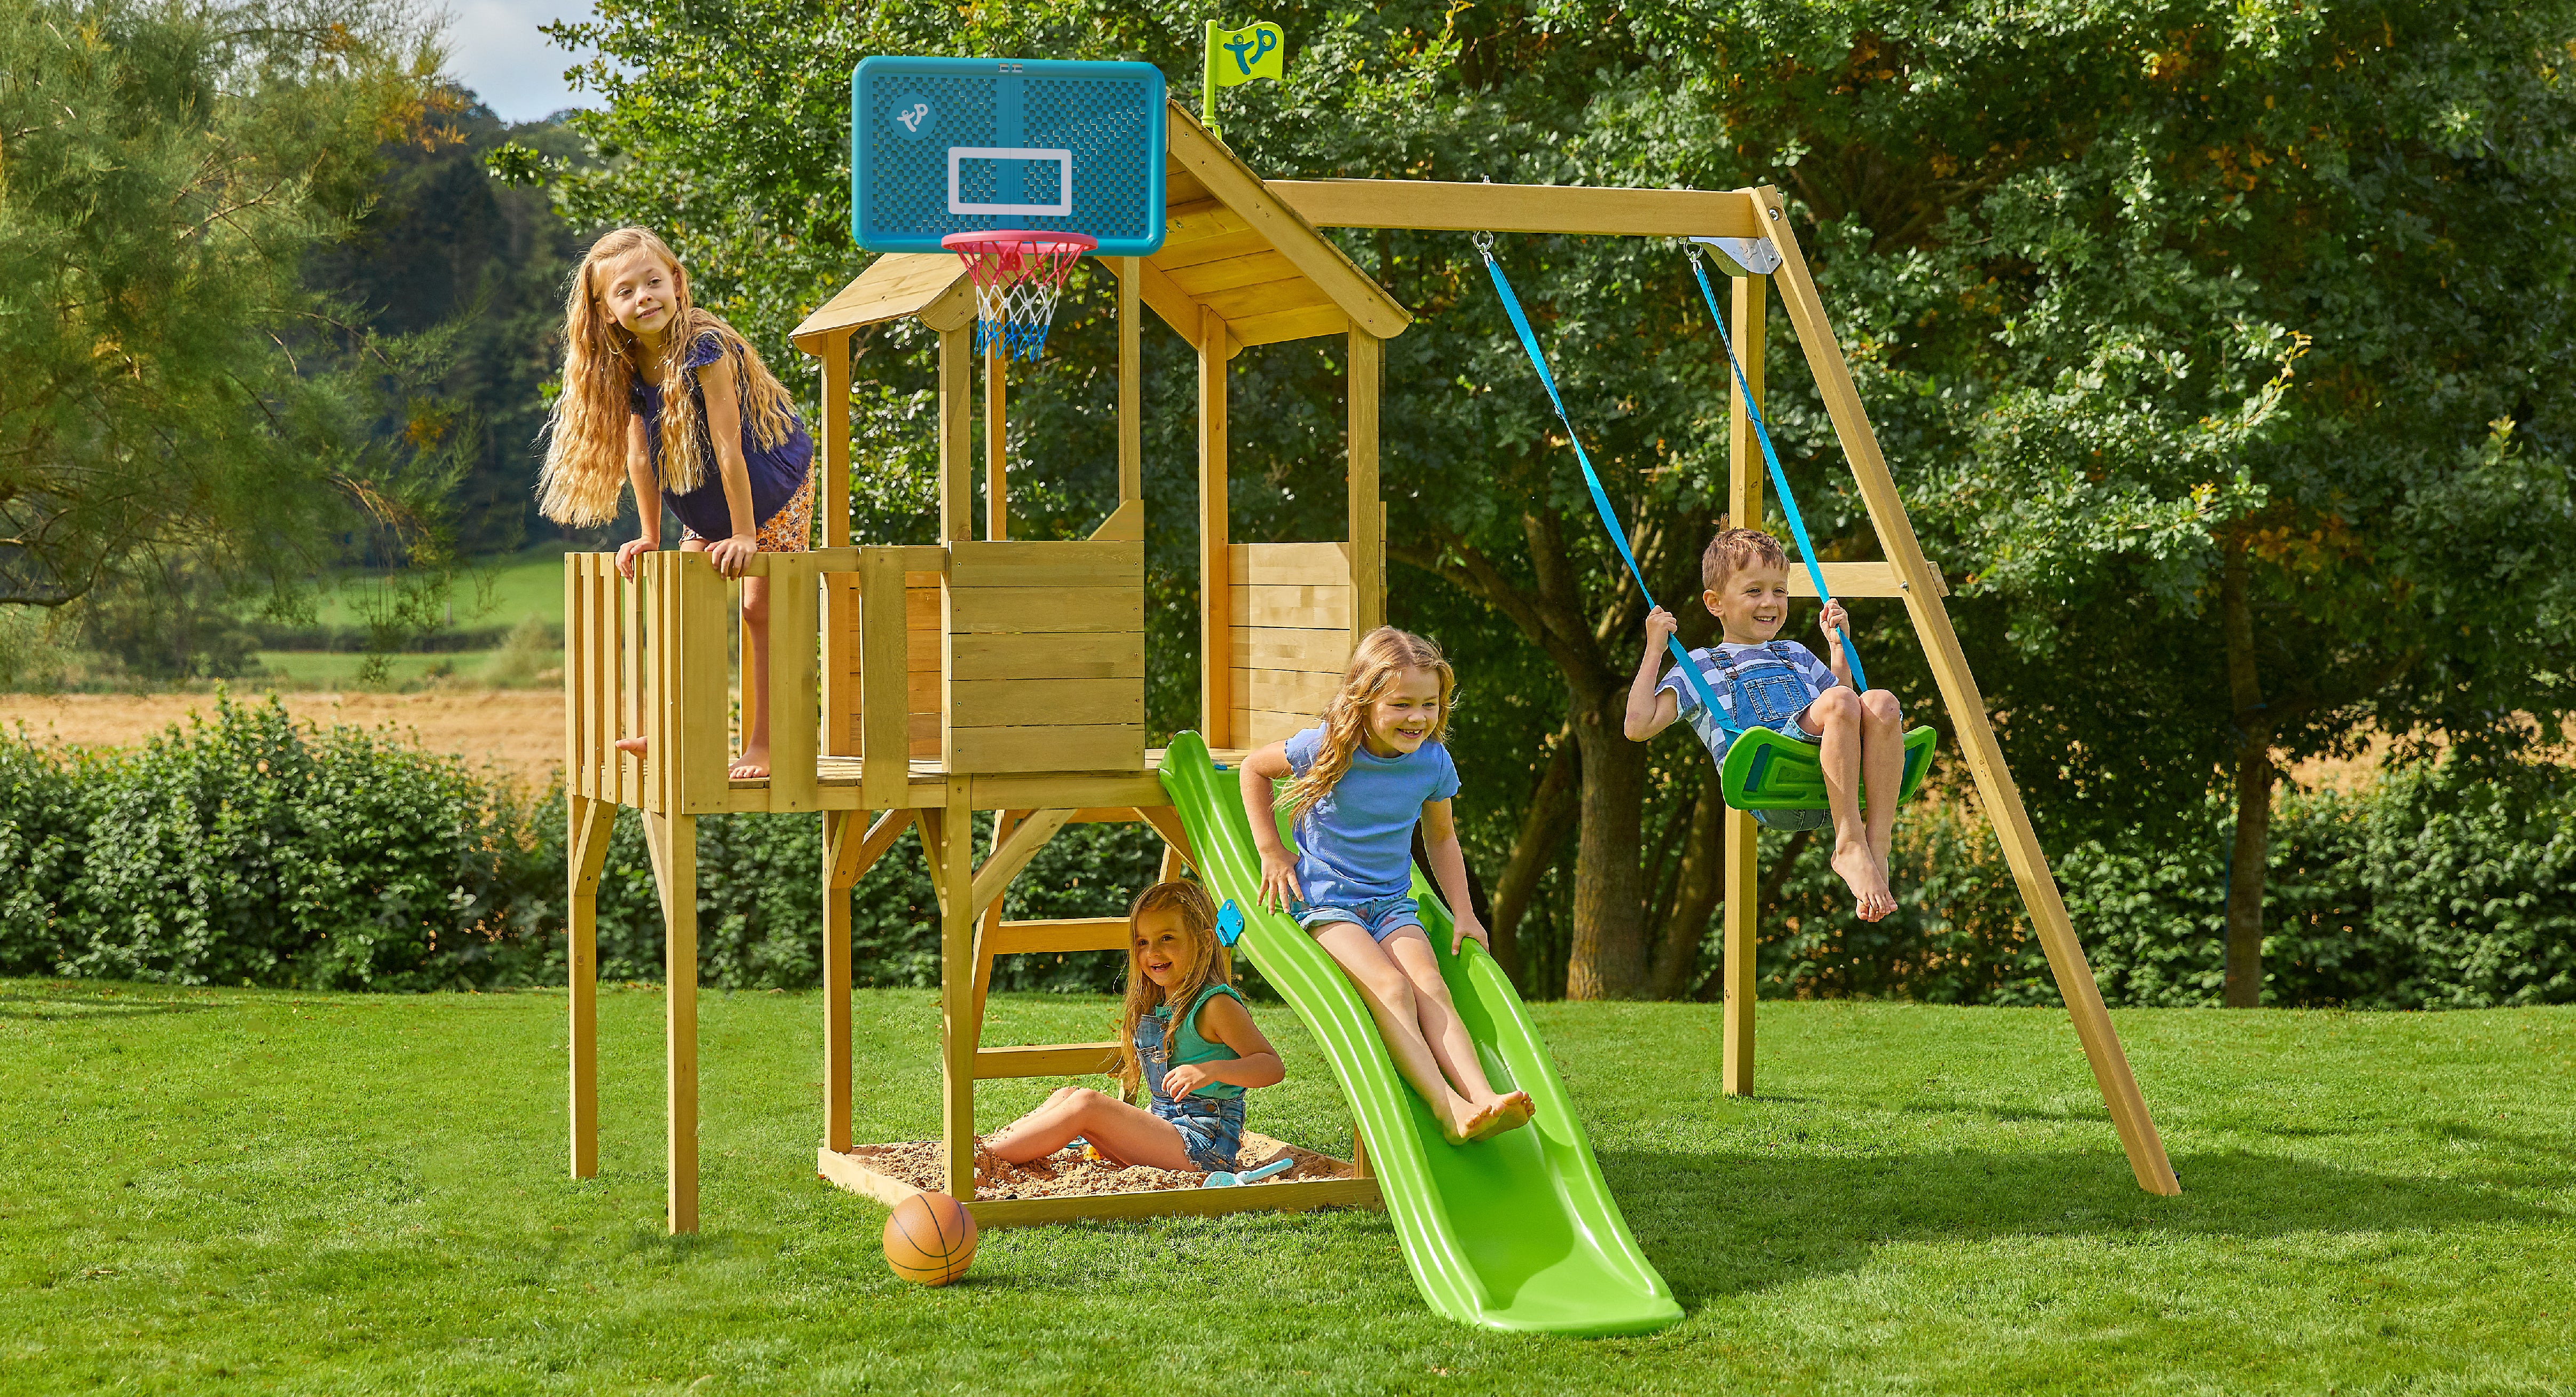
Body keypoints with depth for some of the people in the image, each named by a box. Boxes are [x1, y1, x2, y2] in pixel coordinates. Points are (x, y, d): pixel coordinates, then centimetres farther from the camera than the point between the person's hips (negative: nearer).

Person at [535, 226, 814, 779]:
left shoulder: (703, 348, -31)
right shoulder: (626, 367, -10)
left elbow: (728, 445, -31)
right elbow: (639, 452, -2)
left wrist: (744, 535, -30)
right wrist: (649, 537, 1)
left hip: (771, 491, -7)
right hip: (706, 508, 7)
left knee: (761, 609, -10)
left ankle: (763, 744, -7)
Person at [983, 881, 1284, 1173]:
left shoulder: (1215, 1005, -11)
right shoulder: (1151, 1008, 17)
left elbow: (1273, 1067, -19)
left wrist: (1211, 1070, -32)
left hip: (1203, 1144, -9)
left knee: (1086, 1104, -19)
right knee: (1068, 1096, 1)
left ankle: (987, 1155, -20)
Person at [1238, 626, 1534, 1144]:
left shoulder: (1433, 763, -2)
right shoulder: (1328, 748, -12)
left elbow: (1441, 837, 16)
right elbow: (1255, 769, 7)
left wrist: (1464, 913, 8)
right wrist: (1271, 852, 1)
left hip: (1392, 902, 4)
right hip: (1323, 901, -4)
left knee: (1432, 987, -25)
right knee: (1391, 990, -29)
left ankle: (1482, 1096, -43)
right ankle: (1450, 1110, -41)